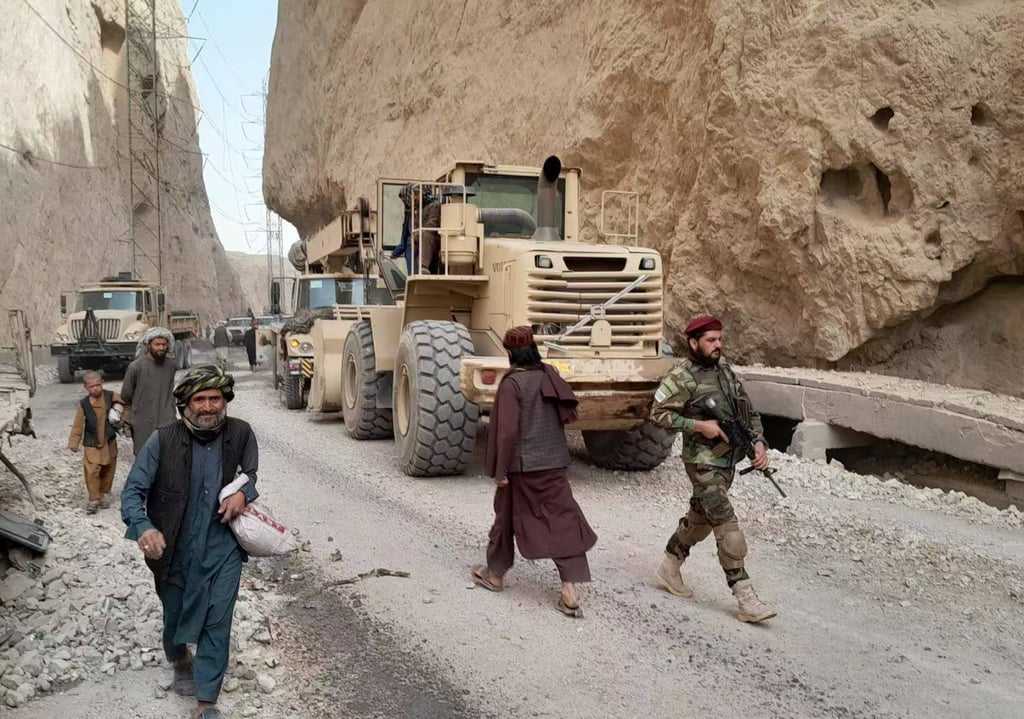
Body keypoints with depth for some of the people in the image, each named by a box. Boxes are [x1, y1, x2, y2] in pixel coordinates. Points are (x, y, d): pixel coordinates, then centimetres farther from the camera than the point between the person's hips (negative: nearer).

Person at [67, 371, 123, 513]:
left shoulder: (111, 396, -6)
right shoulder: (84, 404, -6)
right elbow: (77, 426, -3)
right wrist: (74, 443, -7)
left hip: (109, 442, 2)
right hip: (92, 444, -2)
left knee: (108, 471, 11)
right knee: (92, 472, -11)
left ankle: (104, 494, 28)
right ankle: (94, 499, -1)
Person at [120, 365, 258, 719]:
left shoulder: (240, 434, -9)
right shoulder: (163, 440, -16)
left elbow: (253, 473, 9)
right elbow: (133, 490, -14)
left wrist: (244, 493, -13)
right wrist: (143, 527, -33)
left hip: (223, 548, 0)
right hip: (174, 550, 0)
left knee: (217, 623, 1)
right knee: (175, 617, 22)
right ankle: (180, 661, 55)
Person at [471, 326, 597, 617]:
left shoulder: (512, 383, -14)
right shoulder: (550, 375, 2)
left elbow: (507, 430, -18)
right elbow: (568, 413, 7)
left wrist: (500, 470, -12)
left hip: (521, 463, -4)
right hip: (553, 462, 4)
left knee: (507, 516, 15)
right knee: (563, 519, 2)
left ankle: (495, 574, 34)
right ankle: (570, 593, -3)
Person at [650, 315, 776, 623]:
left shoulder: (724, 370, 10)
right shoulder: (682, 377, -12)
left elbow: (748, 410, 13)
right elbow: (659, 414, -13)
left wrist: (758, 443, -1)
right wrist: (699, 426, -20)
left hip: (728, 459, 8)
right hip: (703, 462, -8)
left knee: (700, 518, 19)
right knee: (727, 526, -10)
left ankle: (670, 568, 37)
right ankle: (746, 600, -7)